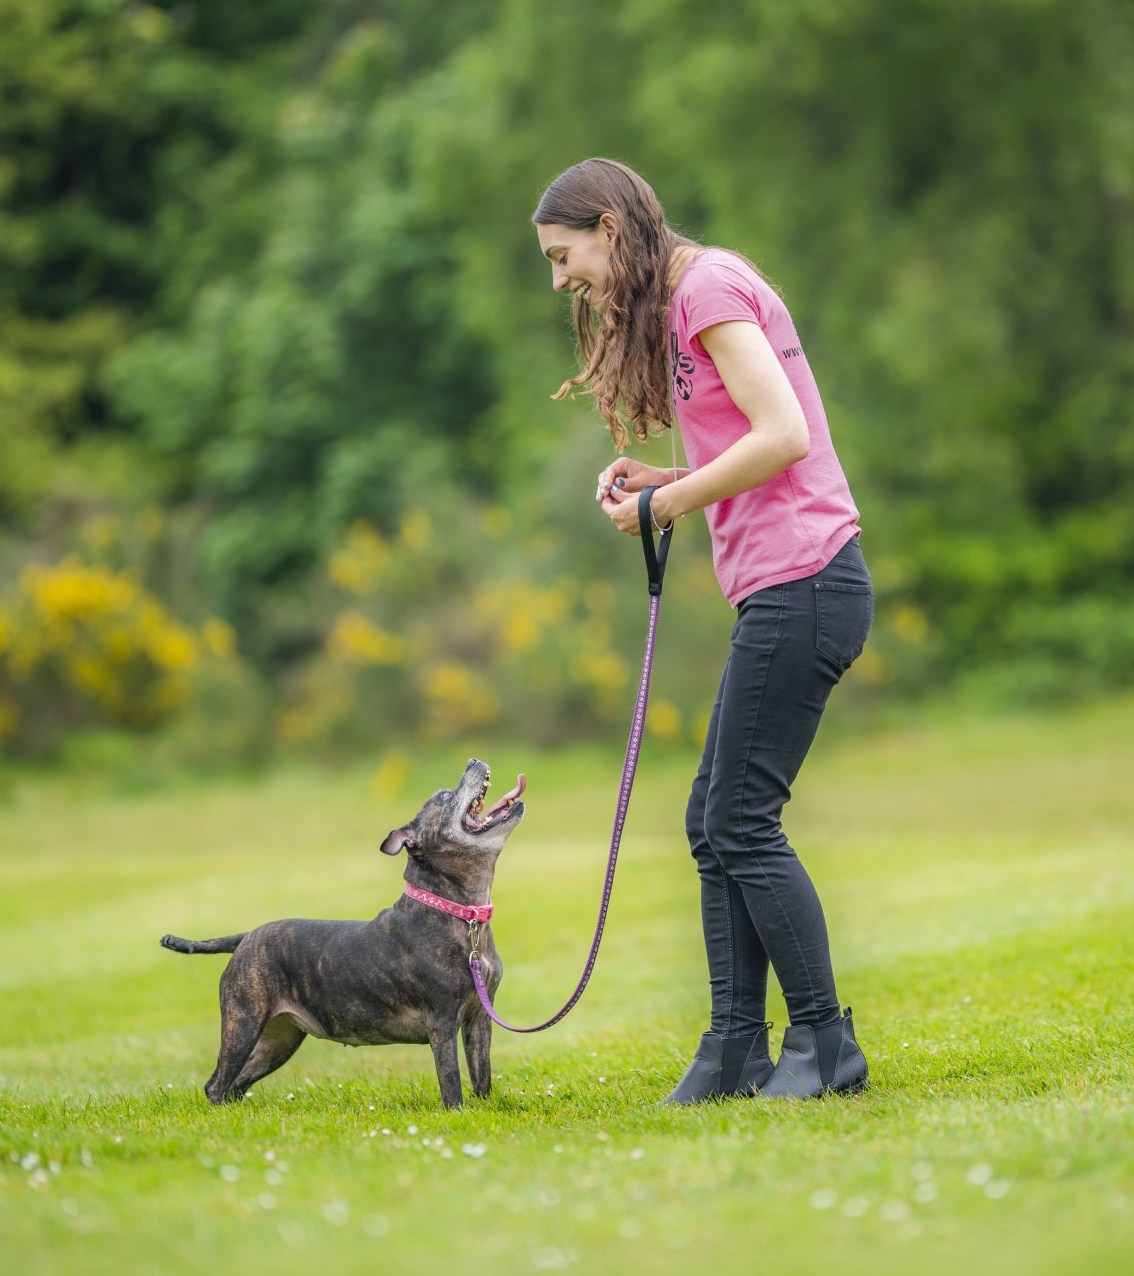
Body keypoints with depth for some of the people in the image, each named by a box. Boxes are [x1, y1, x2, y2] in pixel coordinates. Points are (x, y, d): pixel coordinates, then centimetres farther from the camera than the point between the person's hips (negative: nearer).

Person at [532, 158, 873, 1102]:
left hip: (802, 583, -10)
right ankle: (737, 1046, 9)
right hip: (786, 593, 10)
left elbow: (782, 435, -19)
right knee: (714, 820, 9)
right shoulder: (681, 302, 21)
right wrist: (665, 484, 7)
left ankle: (826, 1047, -1)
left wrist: (666, 505, -10)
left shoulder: (708, 287, -9)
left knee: (743, 824, -7)